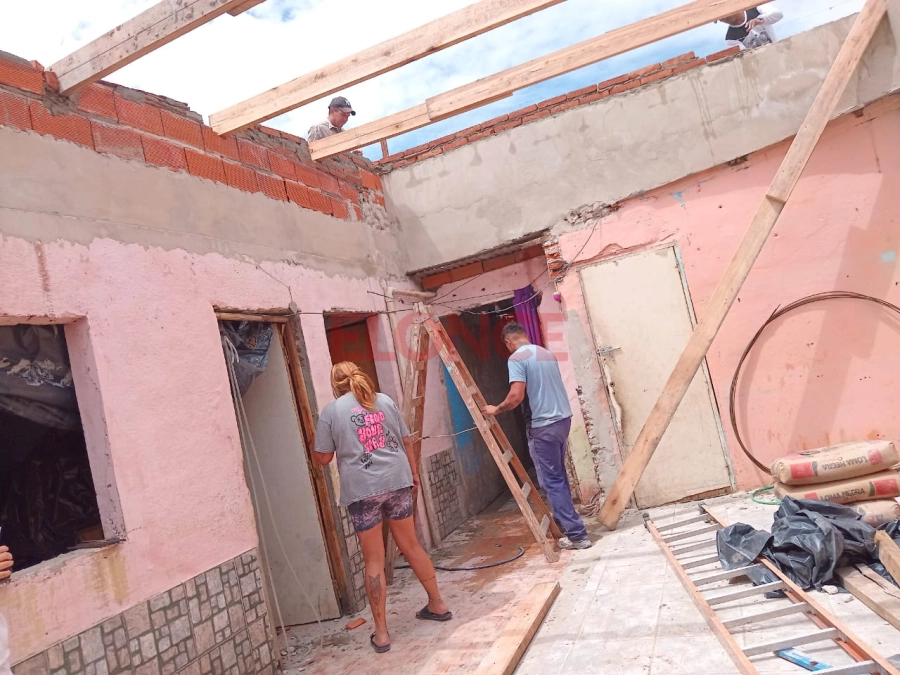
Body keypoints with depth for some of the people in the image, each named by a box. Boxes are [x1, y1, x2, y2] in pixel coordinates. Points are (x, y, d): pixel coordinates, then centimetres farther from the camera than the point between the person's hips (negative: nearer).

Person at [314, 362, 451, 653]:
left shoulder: (331, 410, -1)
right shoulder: (384, 400, 9)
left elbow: (323, 458, 2)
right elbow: (406, 441, 13)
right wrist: (414, 473, 24)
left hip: (362, 489, -3)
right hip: (397, 480, 4)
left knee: (374, 560, 5)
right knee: (411, 545, 19)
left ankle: (381, 633, 12)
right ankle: (437, 604, 31)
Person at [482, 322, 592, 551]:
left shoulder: (516, 358, -11)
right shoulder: (547, 354, 14)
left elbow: (516, 396, -20)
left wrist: (496, 410, -3)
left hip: (543, 425, -8)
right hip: (563, 418, 8)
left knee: (552, 481, -1)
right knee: (558, 476, 20)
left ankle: (577, 535, 1)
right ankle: (564, 521, 31)